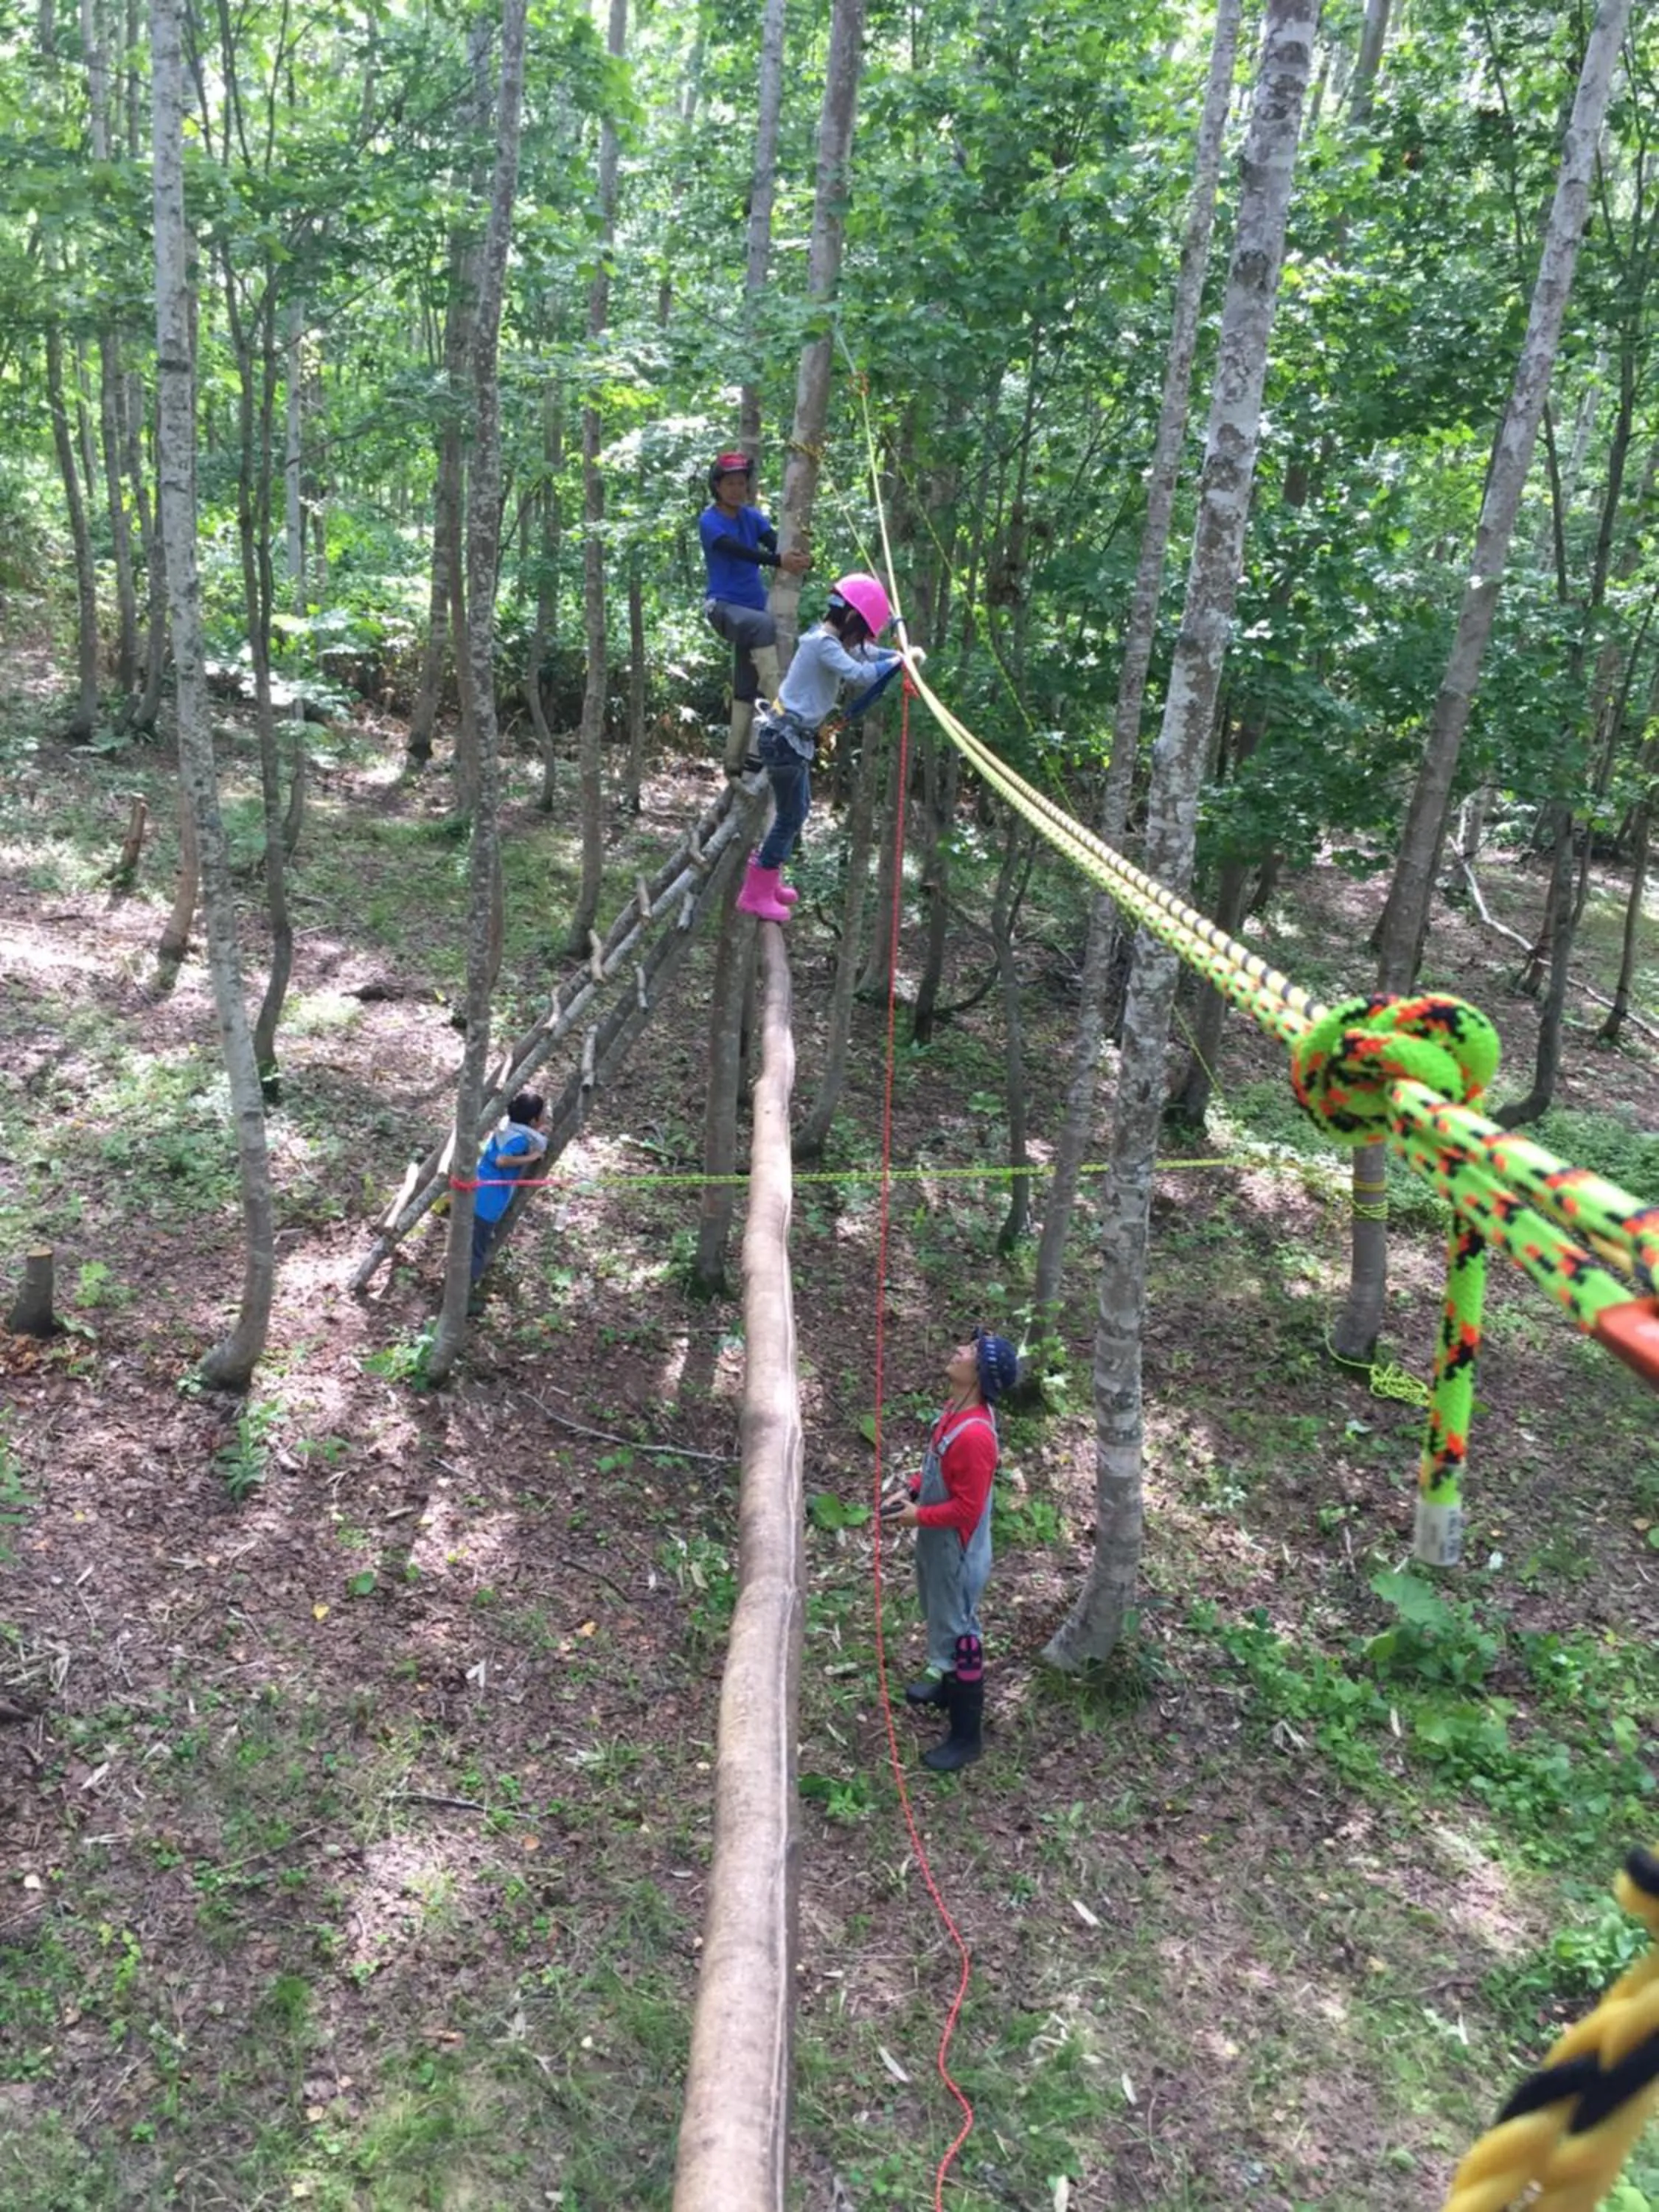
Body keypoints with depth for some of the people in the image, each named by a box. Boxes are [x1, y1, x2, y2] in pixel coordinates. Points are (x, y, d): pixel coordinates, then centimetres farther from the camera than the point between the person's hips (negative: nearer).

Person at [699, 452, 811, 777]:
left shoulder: (752, 516, 10)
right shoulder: (709, 521, -7)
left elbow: (775, 542, -9)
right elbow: (739, 551, -25)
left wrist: (799, 559, -32)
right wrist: (780, 562, -41)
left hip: (754, 606, 7)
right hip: (724, 606, -6)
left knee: (745, 689, 6)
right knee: (764, 623, -37)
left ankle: (736, 761, 12)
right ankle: (779, 702, -43)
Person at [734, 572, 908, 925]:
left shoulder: (831, 640, 9)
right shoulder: (823, 643, -21)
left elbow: (863, 654, 16)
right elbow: (858, 672, -31)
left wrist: (902, 655, 1)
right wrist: (895, 662, -16)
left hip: (793, 736, 10)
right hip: (784, 738, -10)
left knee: (797, 809, 20)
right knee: (791, 815, -2)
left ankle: (766, 882, 31)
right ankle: (755, 894, 6)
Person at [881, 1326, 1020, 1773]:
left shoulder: (974, 1435, -34)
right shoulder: (955, 1409, -5)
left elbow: (967, 1507, -28)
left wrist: (917, 1517, -19)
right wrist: (911, 1492, 0)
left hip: (957, 1552, -9)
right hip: (937, 1543, 9)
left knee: (960, 1633, 6)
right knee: (941, 1620, 28)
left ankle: (966, 1736, 22)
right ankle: (947, 1685, 52)